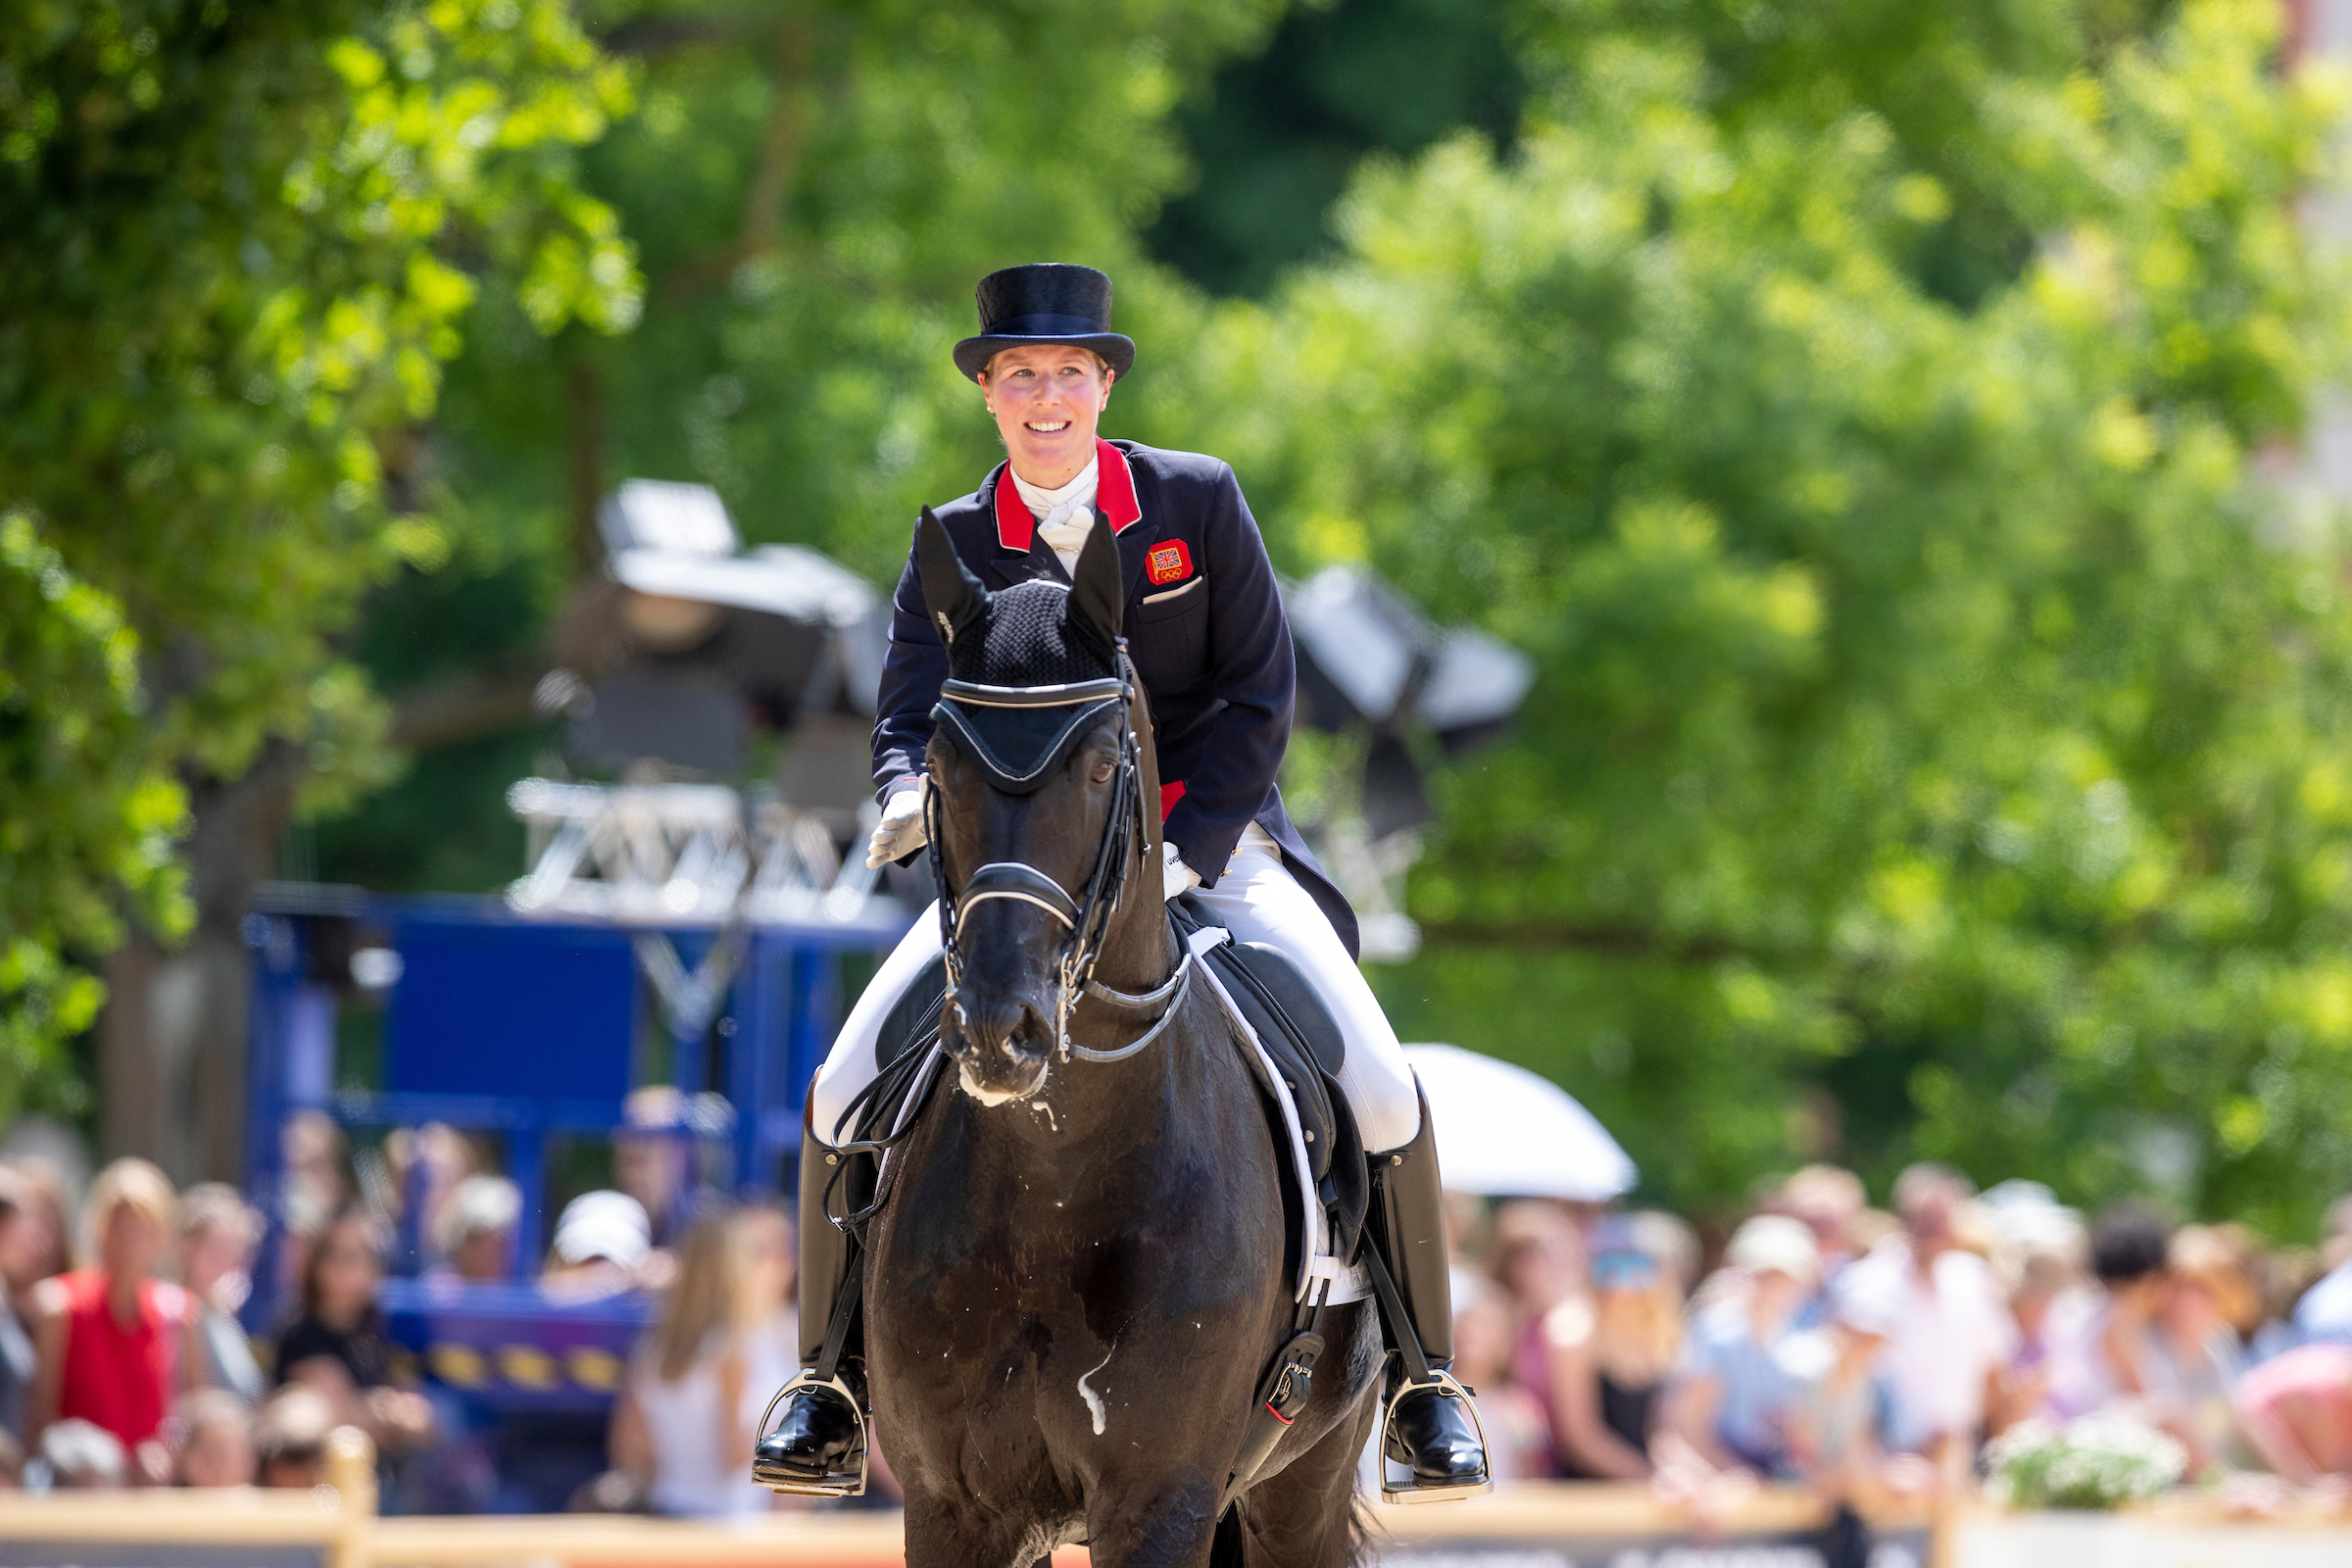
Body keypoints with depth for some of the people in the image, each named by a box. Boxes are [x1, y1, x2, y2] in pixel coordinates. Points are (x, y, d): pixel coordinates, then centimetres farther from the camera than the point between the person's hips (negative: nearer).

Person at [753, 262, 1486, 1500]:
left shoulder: (1200, 502, -3)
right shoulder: (953, 548, 0)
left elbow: (1261, 696, -3)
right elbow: (909, 713, -4)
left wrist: (1185, 851, -15)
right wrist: (912, 793, -29)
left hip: (1209, 839, -1)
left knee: (1378, 1090, -19)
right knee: (850, 1087, -17)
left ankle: (1419, 1373, 2)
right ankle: (834, 1371, 2)